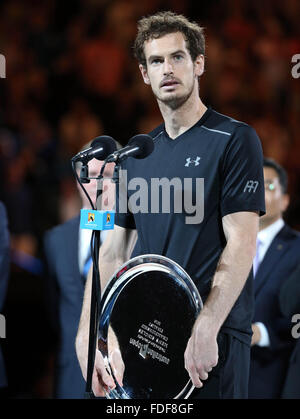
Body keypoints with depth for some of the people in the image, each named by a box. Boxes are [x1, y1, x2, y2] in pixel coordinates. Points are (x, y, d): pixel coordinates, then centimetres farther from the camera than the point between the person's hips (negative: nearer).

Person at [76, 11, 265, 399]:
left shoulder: (234, 140, -4)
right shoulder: (135, 155, 13)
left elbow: (241, 243, -11)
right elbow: (112, 251, 12)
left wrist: (206, 329, -20)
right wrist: (86, 336, 1)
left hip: (214, 337, -5)